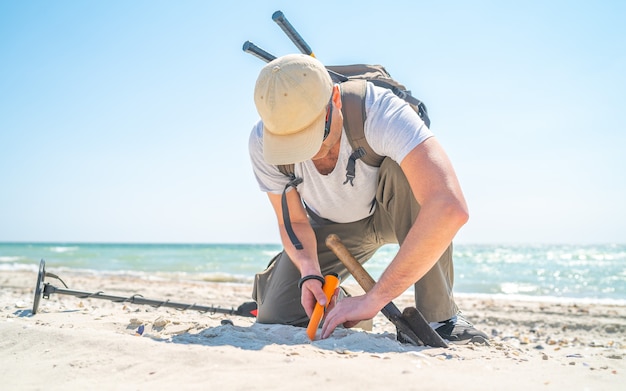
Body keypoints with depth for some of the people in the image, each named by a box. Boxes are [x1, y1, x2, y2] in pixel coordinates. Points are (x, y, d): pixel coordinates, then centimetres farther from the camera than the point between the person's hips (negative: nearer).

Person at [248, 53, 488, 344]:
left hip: (395, 211, -2)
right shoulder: (262, 143, -26)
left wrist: (374, 298, -51)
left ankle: (439, 316, -22)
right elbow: (293, 221, -11)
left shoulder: (380, 110, -40)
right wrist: (309, 272, -33)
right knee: (275, 320, -15)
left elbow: (451, 209, -52)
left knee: (405, 171, -38)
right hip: (331, 226, 2)